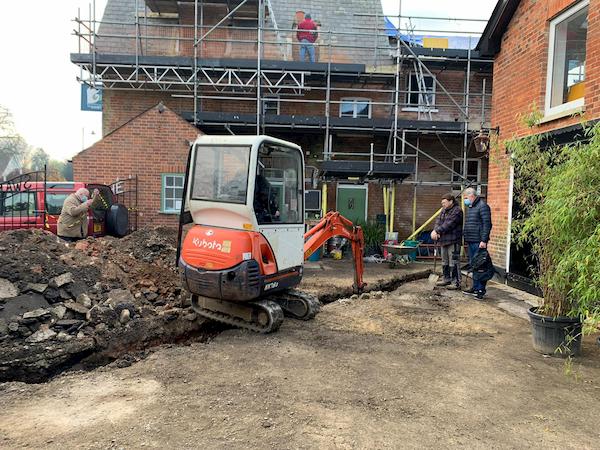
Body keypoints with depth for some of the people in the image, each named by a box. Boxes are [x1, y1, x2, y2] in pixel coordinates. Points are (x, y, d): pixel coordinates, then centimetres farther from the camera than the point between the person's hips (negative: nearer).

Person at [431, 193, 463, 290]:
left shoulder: (457, 211, -13)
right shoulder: (444, 210, 15)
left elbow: (448, 224, -21)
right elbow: (438, 221, 4)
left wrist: (437, 231, -22)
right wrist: (435, 231, -15)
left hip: (453, 241, -9)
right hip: (443, 240, 9)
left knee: (453, 262, -6)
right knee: (445, 261, 16)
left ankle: (456, 282, -1)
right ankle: (447, 279, 28)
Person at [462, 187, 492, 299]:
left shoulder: (482, 206, -10)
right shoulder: (470, 207, 18)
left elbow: (487, 224, -16)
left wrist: (484, 240, -20)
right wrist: (465, 236, 18)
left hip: (478, 242, -9)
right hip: (470, 241, 9)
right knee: (473, 265, 14)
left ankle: (481, 290, 0)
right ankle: (475, 288, 23)